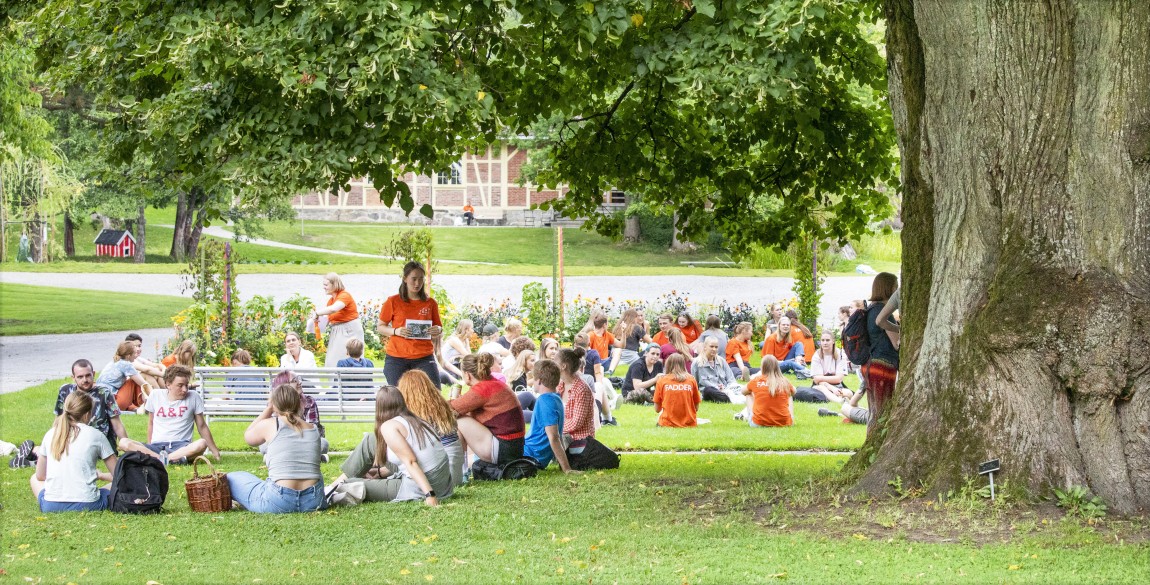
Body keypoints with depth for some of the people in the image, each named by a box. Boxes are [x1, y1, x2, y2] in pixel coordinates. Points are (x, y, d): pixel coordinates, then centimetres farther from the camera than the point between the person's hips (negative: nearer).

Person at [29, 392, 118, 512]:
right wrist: (98, 475, 27)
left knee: (34, 479, 30)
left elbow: (40, 476, 18)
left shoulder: (51, 434, 8)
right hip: (86, 505, -1)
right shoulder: (95, 435, 0)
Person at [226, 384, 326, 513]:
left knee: (231, 478, 16)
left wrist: (268, 409, 19)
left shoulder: (269, 425, -4)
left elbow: (248, 437, 18)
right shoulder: (313, 429, 7)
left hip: (279, 503, -3)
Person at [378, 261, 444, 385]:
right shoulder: (393, 302, 3)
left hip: (424, 358, 1)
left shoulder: (430, 303, 8)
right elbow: (381, 327, 8)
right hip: (396, 359, -1)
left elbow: (439, 328, 17)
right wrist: (396, 331, -12)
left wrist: (438, 331, -7)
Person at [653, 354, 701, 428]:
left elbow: (657, 409, 6)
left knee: (658, 424, 29)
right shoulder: (691, 379, 2)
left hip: (668, 424, -2)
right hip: (689, 424, 2)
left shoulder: (661, 380, 0)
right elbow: (696, 408, 7)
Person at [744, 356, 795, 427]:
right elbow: (793, 392, 22)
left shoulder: (756, 381, -5)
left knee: (749, 395, 24)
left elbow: (743, 392, 17)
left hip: (759, 423, 0)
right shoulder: (784, 382, -4)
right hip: (783, 423, 0)